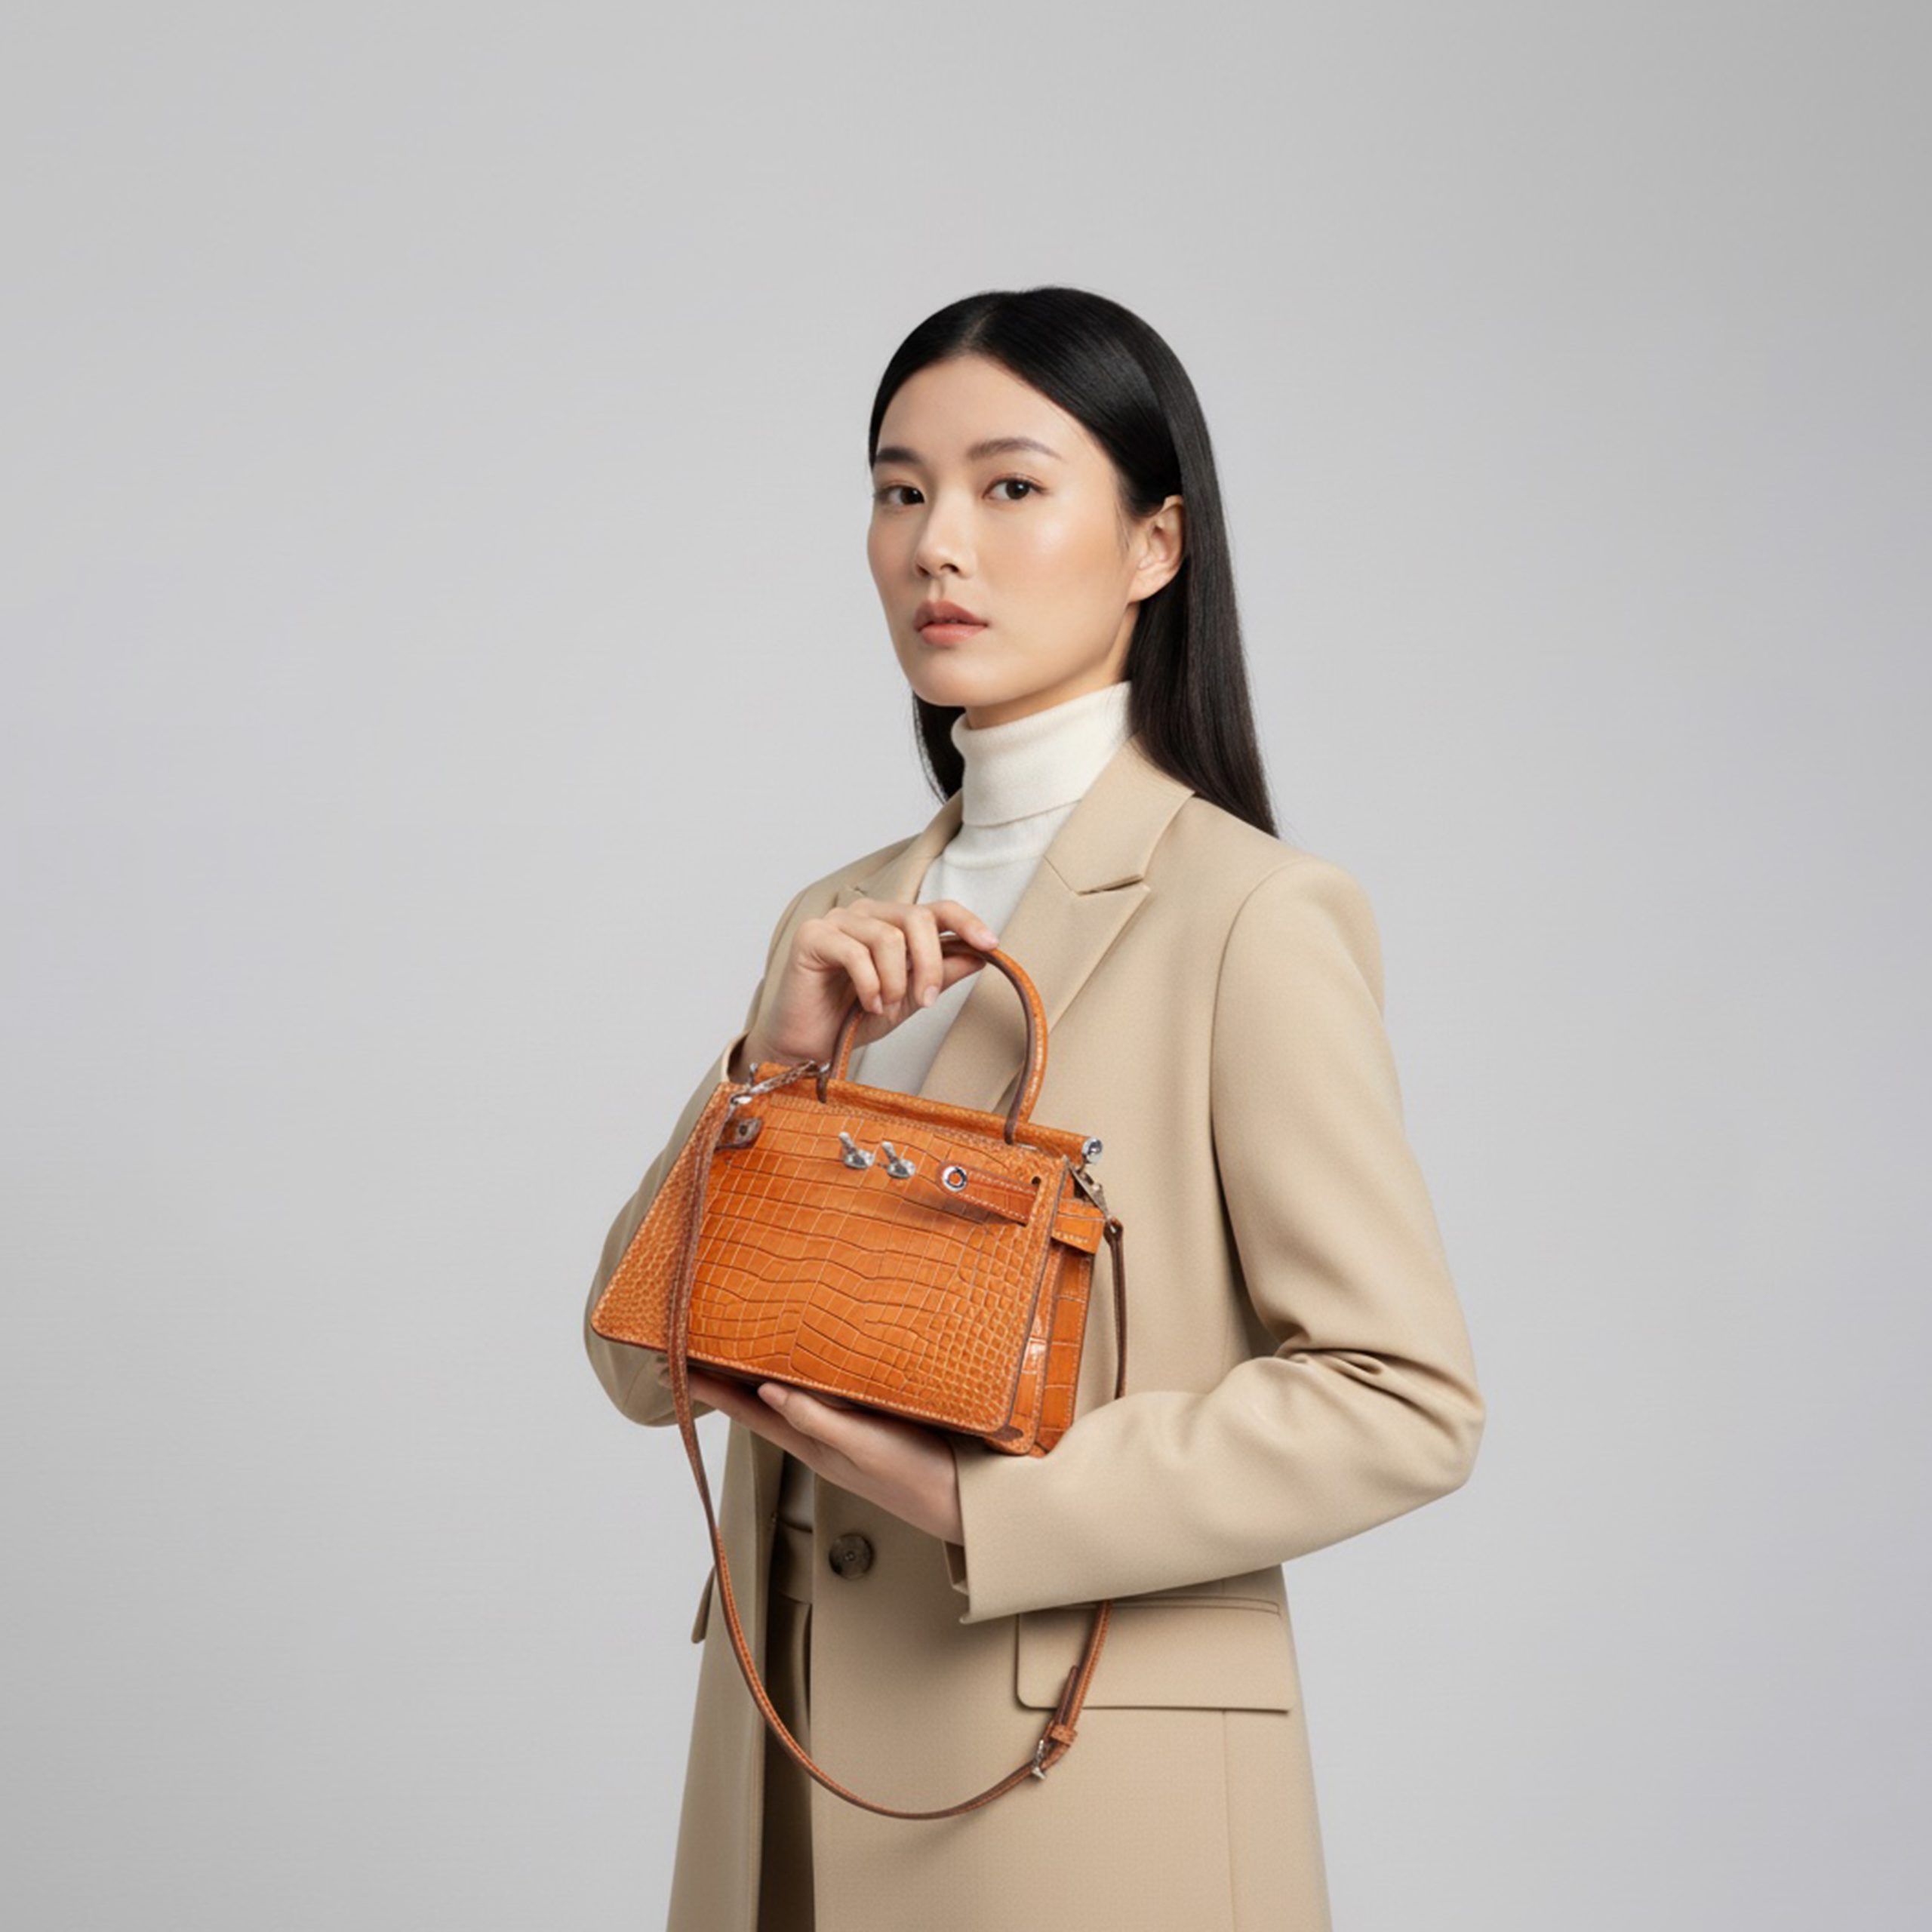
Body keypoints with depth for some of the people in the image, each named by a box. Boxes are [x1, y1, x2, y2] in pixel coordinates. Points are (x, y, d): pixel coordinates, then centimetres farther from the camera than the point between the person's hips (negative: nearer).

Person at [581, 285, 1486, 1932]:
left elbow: (1407, 1397, -16)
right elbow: (642, 1362, 4)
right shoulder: (846, 924, 8)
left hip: (1084, 1789, -6)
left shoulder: (1249, 912, -12)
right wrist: (776, 1059, -10)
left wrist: (978, 1499, -20)